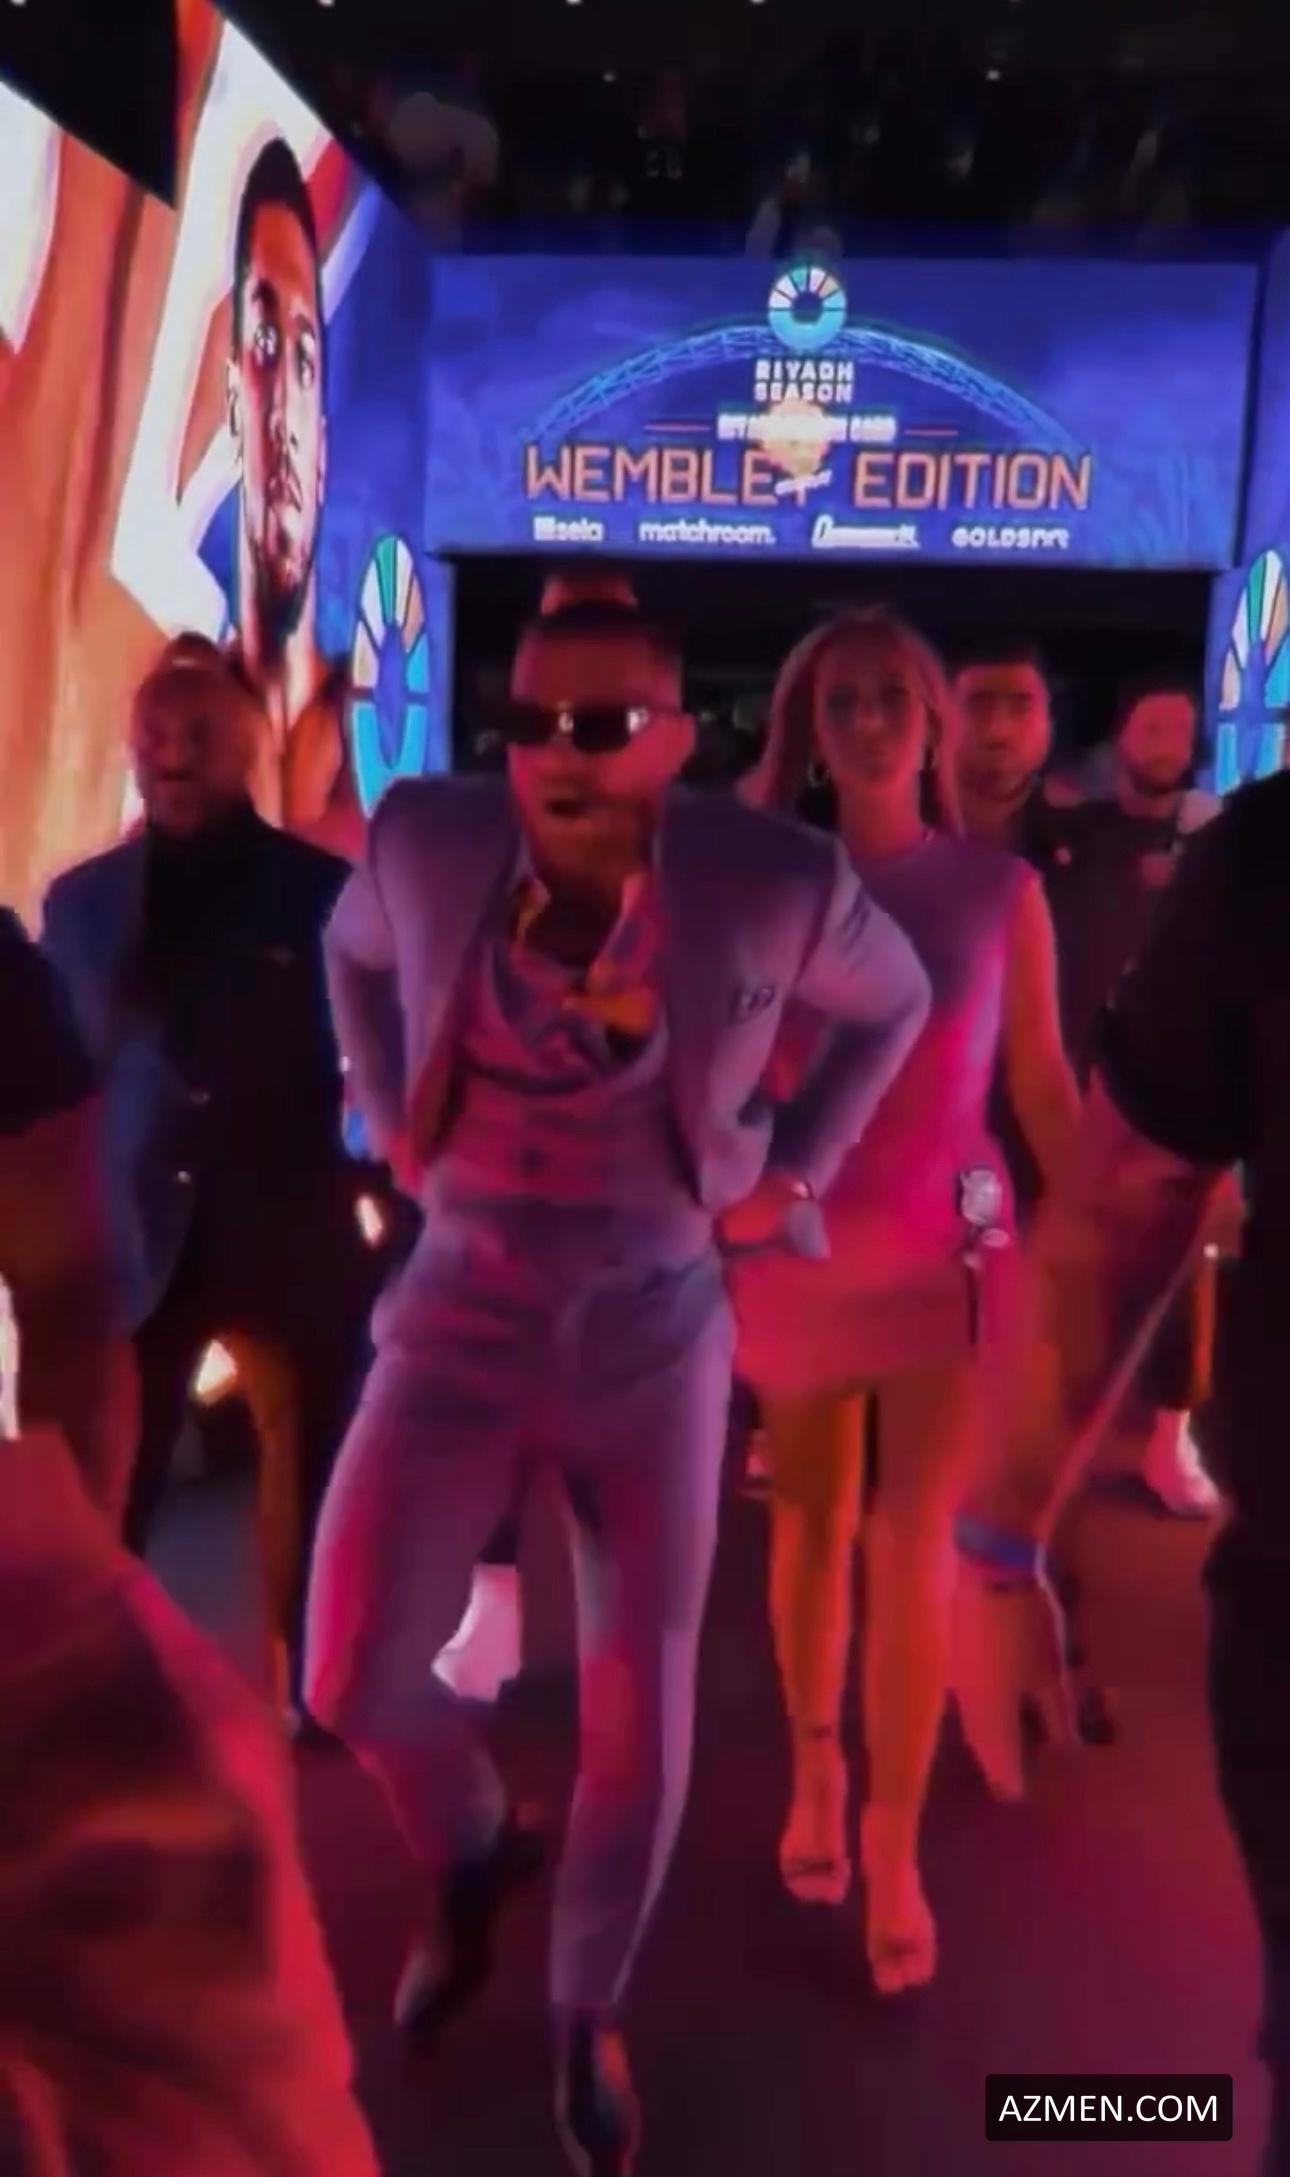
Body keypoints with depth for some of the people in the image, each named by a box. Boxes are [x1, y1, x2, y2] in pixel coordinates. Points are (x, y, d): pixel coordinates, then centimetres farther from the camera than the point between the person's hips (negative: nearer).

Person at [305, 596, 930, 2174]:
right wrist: (395, 1128, 6)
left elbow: (896, 1003, 6)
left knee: (639, 1712, 6)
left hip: (656, 1330, -1)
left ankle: (590, 2012, 37)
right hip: (463, 1312, 2)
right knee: (352, 1678, -4)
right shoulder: (426, 838, -8)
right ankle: (469, 1851, 34)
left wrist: (790, 1174, 1)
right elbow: (353, 954, 15)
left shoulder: (778, 885, -15)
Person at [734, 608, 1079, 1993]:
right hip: (795, 1239, 1)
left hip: (945, 1240, -1)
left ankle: (894, 1848, 12)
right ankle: (814, 1773, 31)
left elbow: (1041, 1079, 3)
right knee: (813, 1521, 12)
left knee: (913, 1540, -2)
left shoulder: (1000, 887, 0)